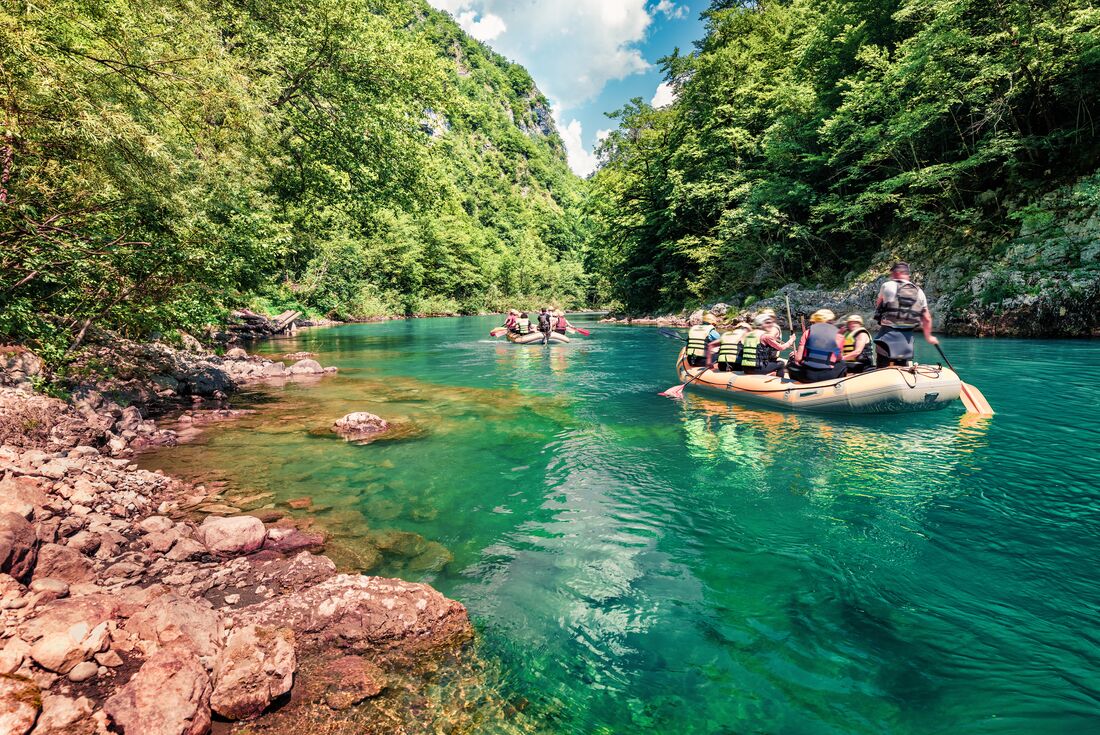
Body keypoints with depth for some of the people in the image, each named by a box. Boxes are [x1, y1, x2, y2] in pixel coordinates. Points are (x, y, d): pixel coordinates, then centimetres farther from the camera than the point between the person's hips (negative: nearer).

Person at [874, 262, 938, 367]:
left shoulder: (888, 286, -5)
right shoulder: (919, 292, 9)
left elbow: (878, 305, 8)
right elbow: (927, 319, 11)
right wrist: (928, 336, 24)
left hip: (887, 335, -4)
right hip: (906, 337, 5)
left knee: (883, 369, -1)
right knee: (903, 367, 15)